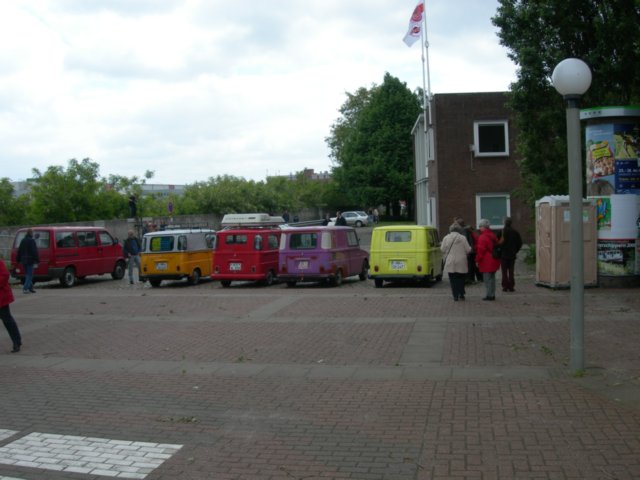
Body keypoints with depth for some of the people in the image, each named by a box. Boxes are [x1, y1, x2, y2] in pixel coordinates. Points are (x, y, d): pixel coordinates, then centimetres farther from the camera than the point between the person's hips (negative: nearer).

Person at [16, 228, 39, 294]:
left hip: (24, 260, 8)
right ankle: (25, 288, -15)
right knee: (30, 275, -5)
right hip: (30, 260, -8)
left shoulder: (23, 241, 13)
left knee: (27, 274, 15)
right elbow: (34, 252, -17)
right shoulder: (31, 241, -12)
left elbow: (19, 251, 18)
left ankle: (30, 288, 17)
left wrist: (18, 260, 23)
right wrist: (36, 261, -16)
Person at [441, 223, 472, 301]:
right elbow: (468, 250, -4)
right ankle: (461, 294, 15)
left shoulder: (446, 238, -3)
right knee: (461, 279, 14)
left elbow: (443, 249, 0)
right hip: (461, 262, 0)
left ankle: (455, 296, 2)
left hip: (450, 262, 0)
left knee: (453, 280, 4)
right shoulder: (463, 238, -5)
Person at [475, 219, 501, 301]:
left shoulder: (483, 237, -16)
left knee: (487, 279, -3)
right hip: (494, 261, 9)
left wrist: (477, 260, -8)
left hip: (486, 262, -9)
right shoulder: (493, 235, 13)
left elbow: (480, 250, -16)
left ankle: (489, 295, -1)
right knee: (492, 278, 14)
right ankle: (492, 295, 19)